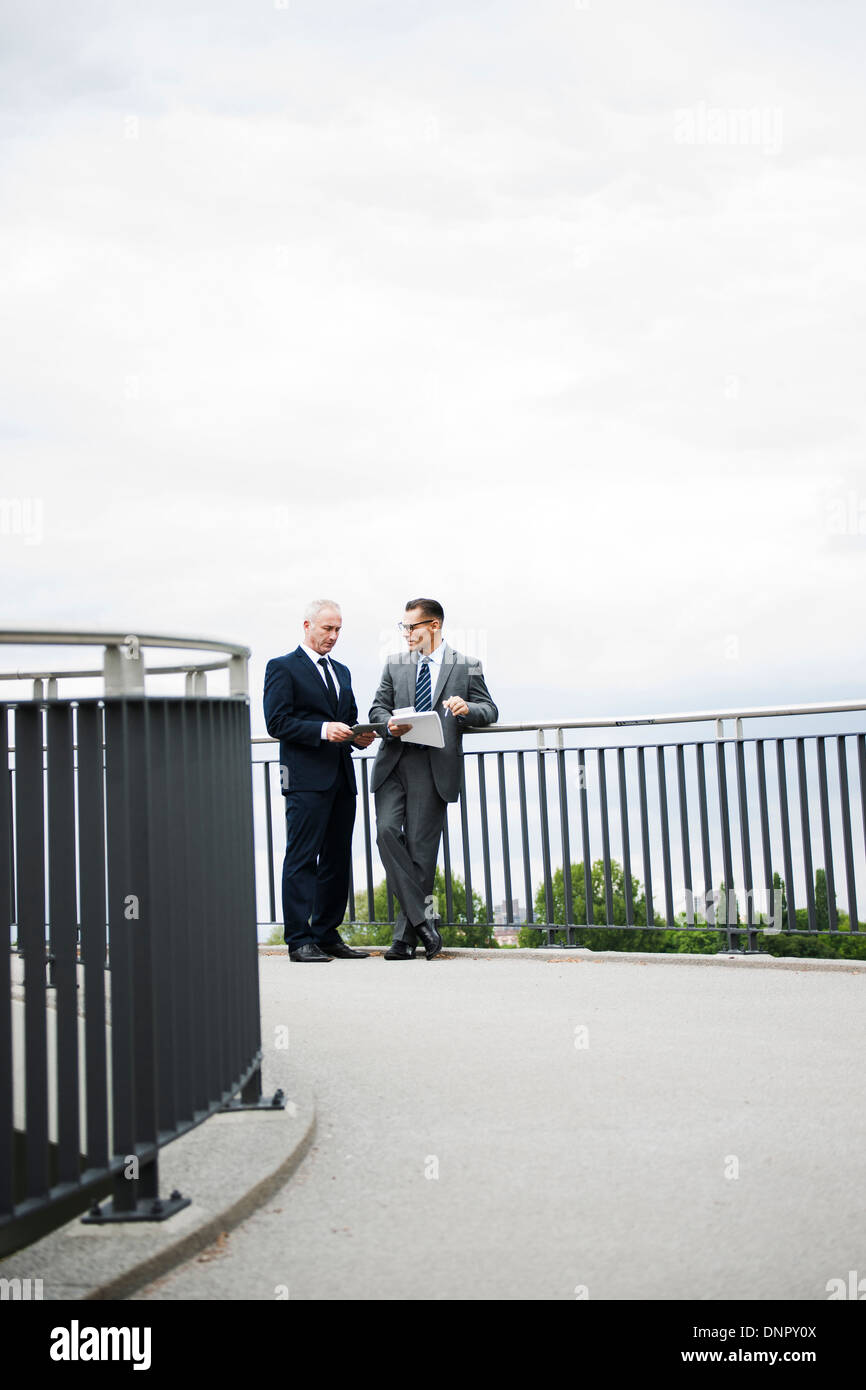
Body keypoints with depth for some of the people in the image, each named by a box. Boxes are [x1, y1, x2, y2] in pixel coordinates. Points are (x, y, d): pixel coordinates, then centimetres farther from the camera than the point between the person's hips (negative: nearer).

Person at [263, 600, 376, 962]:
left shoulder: (342, 672, 22)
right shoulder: (283, 668, 0)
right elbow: (277, 722, -10)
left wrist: (358, 736, 3)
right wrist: (322, 730, -20)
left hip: (341, 777, 7)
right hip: (306, 778, -7)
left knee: (337, 859, 9)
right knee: (302, 859, -7)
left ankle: (328, 934, 16)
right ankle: (299, 940, -5)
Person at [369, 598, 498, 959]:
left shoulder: (466, 667, 9)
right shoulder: (395, 665, 17)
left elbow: (490, 711, 10)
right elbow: (377, 708, 16)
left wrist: (467, 708, -12)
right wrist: (390, 724, -7)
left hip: (434, 765, -3)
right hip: (394, 762, 3)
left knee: (421, 847, -3)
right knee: (387, 831, -16)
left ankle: (406, 935, 6)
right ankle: (422, 915, -7)